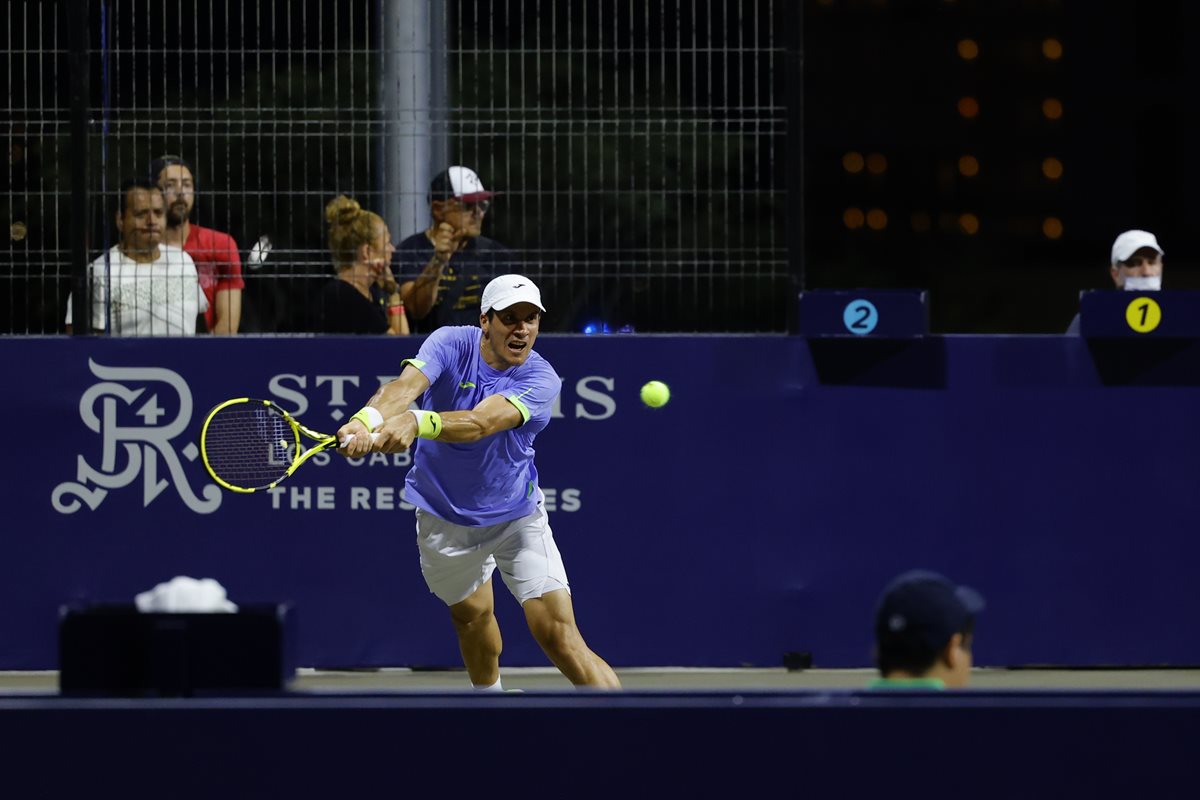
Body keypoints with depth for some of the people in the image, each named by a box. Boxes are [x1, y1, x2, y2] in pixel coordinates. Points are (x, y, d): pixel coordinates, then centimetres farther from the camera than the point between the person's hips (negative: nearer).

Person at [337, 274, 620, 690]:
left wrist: (417, 422, -58)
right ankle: (488, 697, 50)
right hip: (445, 513, 2)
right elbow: (406, 385, -35)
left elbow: (481, 422, -39)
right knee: (471, 612, 21)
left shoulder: (540, 379, -21)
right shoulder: (451, 344, -16)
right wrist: (368, 418, -58)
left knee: (559, 634, -13)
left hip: (516, 512, -2)